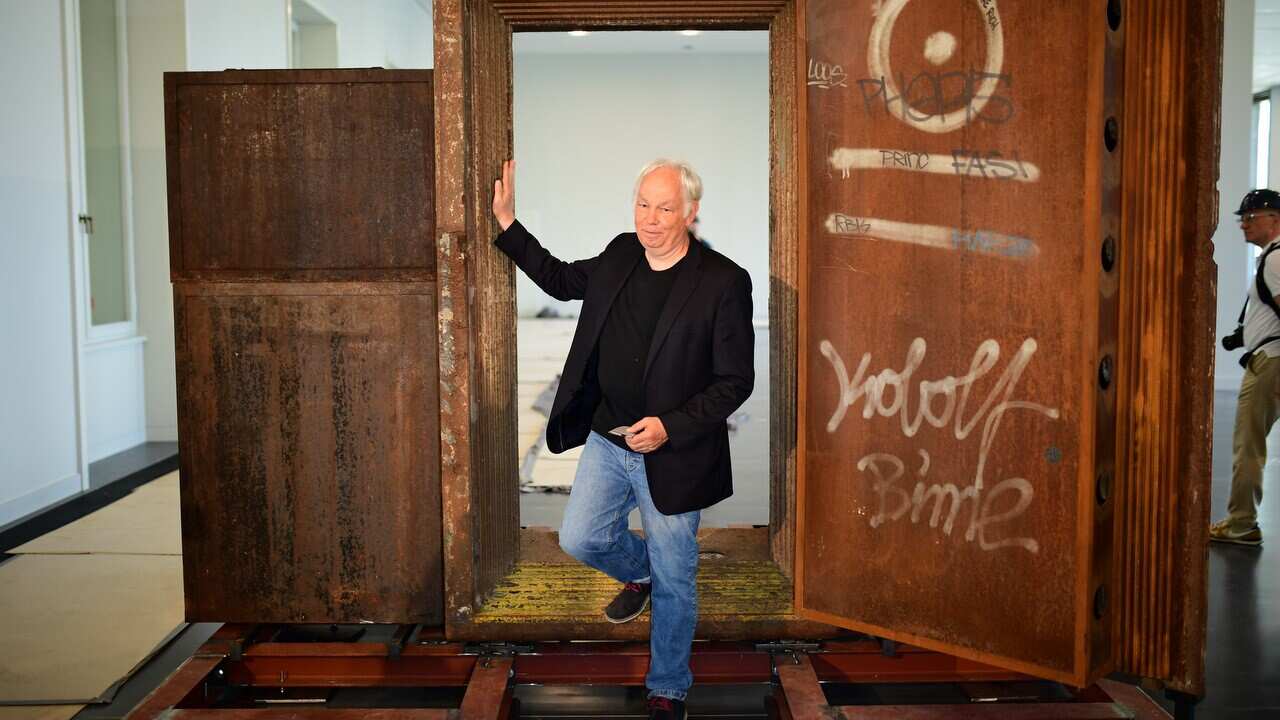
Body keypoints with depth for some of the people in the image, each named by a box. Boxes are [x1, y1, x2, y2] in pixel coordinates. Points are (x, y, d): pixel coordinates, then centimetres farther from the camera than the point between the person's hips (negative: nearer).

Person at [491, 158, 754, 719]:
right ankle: (639, 572, 46)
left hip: (671, 456, -5)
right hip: (606, 441, 5)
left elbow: (736, 381, -14)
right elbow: (562, 279, 19)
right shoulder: (620, 255, -1)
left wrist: (669, 427, -24)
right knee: (579, 539, 12)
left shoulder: (724, 282, -18)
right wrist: (506, 224, 14)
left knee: (674, 584, 10)